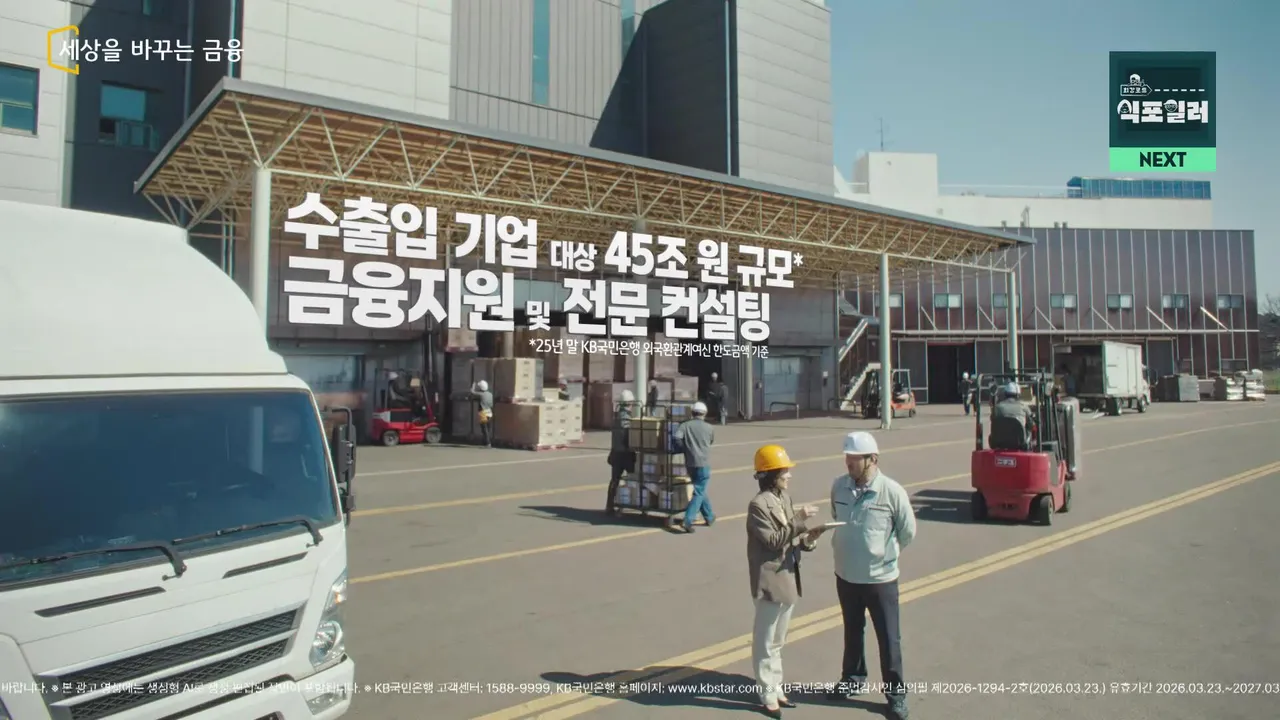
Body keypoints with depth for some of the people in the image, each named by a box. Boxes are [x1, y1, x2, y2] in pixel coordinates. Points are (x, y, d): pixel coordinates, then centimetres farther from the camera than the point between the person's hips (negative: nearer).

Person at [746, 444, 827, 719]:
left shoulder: (785, 499, 9)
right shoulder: (759, 505, -17)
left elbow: (789, 540, 11)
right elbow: (773, 541, -21)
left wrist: (808, 538, -9)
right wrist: (799, 521, -25)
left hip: (788, 579, 8)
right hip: (770, 581, -8)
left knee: (777, 642, 20)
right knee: (765, 643, 5)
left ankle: (776, 689, 32)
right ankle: (768, 695, 17)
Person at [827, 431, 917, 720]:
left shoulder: (892, 491, -19)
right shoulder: (838, 486, -7)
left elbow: (908, 531, -6)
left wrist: (884, 553, 4)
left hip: (881, 578, -4)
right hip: (846, 575, 4)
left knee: (888, 638, 8)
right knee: (852, 632, 21)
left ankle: (896, 693, 25)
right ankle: (853, 679, 40)